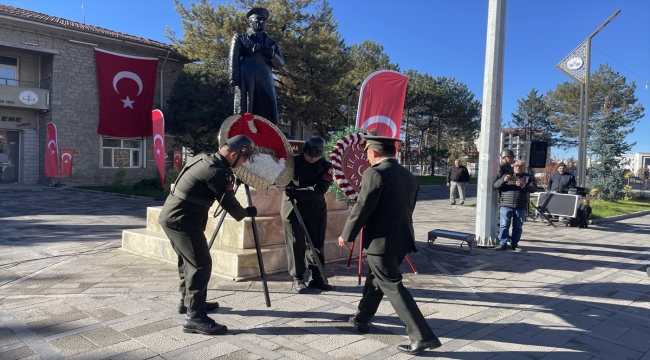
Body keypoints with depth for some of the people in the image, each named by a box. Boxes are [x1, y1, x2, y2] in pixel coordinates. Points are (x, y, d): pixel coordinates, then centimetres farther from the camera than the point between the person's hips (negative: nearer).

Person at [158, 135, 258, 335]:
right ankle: (194, 317, -7)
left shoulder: (205, 159, 11)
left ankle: (187, 301, 35)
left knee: (189, 260, 21)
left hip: (171, 216, 10)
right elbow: (229, 204, -11)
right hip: (182, 221, -10)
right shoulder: (218, 171, -18)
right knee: (201, 264, -8)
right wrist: (246, 213, 7)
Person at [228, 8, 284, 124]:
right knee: (244, 113, -9)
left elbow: (280, 64, 19)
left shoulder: (271, 42, 28)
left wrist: (272, 55, -2)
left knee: (269, 114, -8)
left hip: (265, 81, 2)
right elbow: (233, 59, 10)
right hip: (245, 80, -2)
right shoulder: (239, 38, 22)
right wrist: (233, 77, -7)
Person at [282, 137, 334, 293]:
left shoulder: (326, 166, -5)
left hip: (316, 209, 2)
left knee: (317, 243, 8)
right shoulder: (292, 161, -4)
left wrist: (297, 193, -27)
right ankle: (298, 278, 8)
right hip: (292, 207, -2)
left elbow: (320, 188, -17)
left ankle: (317, 277, 21)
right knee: (296, 243, -3)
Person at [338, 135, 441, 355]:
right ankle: (362, 318, 38)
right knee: (375, 279, 23)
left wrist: (346, 235, -4)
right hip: (401, 239, 9)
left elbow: (362, 209, -16)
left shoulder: (375, 173, -14)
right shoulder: (409, 176, 11)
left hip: (381, 240, -9)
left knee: (392, 287, -2)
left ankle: (423, 336, -3)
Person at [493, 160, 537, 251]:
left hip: (521, 207, 0)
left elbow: (534, 188, -1)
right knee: (504, 225, -5)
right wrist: (503, 180, -16)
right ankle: (502, 243, -3)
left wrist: (524, 185, -20)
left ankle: (514, 244, 13)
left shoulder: (529, 177, 13)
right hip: (506, 205, 0)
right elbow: (496, 185, 5)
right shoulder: (507, 175, 15)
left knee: (518, 227, 4)